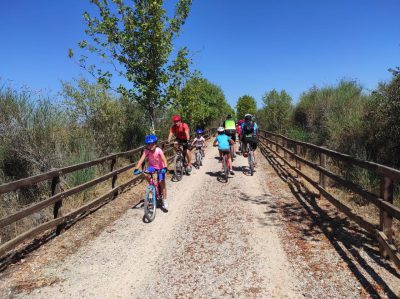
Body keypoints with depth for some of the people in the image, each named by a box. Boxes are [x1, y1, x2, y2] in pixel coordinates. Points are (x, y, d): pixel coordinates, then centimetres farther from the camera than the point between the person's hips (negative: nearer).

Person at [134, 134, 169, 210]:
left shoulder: (158, 150, -26)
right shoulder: (146, 151, -19)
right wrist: (136, 169, -42)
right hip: (152, 166, 3)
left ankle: (164, 200, 3)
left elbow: (164, 159, -37)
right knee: (146, 175, -27)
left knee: (162, 182, -11)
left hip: (160, 167, -2)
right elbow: (141, 159, -28)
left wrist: (165, 168, -54)